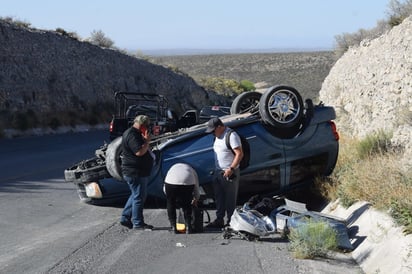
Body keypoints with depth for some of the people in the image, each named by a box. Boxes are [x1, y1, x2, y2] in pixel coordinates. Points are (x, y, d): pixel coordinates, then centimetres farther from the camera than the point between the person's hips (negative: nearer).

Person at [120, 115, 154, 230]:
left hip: (139, 172, 11)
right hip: (135, 173, -11)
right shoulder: (132, 135, -18)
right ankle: (138, 223, 4)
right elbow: (139, 152, -27)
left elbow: (146, 150, 24)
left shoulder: (134, 134, 17)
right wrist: (147, 141, -18)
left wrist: (145, 141, 10)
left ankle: (125, 218, 24)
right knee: (139, 197, -4)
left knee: (136, 195, 19)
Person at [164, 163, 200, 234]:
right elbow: (196, 188, 38)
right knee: (186, 206, 18)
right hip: (187, 182, 0)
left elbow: (165, 189, 34)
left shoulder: (173, 168, 39)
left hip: (171, 181, 0)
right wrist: (195, 200, 55)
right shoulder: (192, 170, 37)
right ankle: (188, 227, 17)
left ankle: (173, 227, 17)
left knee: (170, 205, 18)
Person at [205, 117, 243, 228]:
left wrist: (231, 169, -24)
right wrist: (216, 170, 17)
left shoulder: (232, 136, -16)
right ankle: (219, 220, 22)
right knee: (219, 198, 13)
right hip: (218, 172, 9)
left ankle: (231, 222, 6)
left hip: (229, 173, -9)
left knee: (230, 199, -1)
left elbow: (239, 154, -20)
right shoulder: (218, 136, 12)